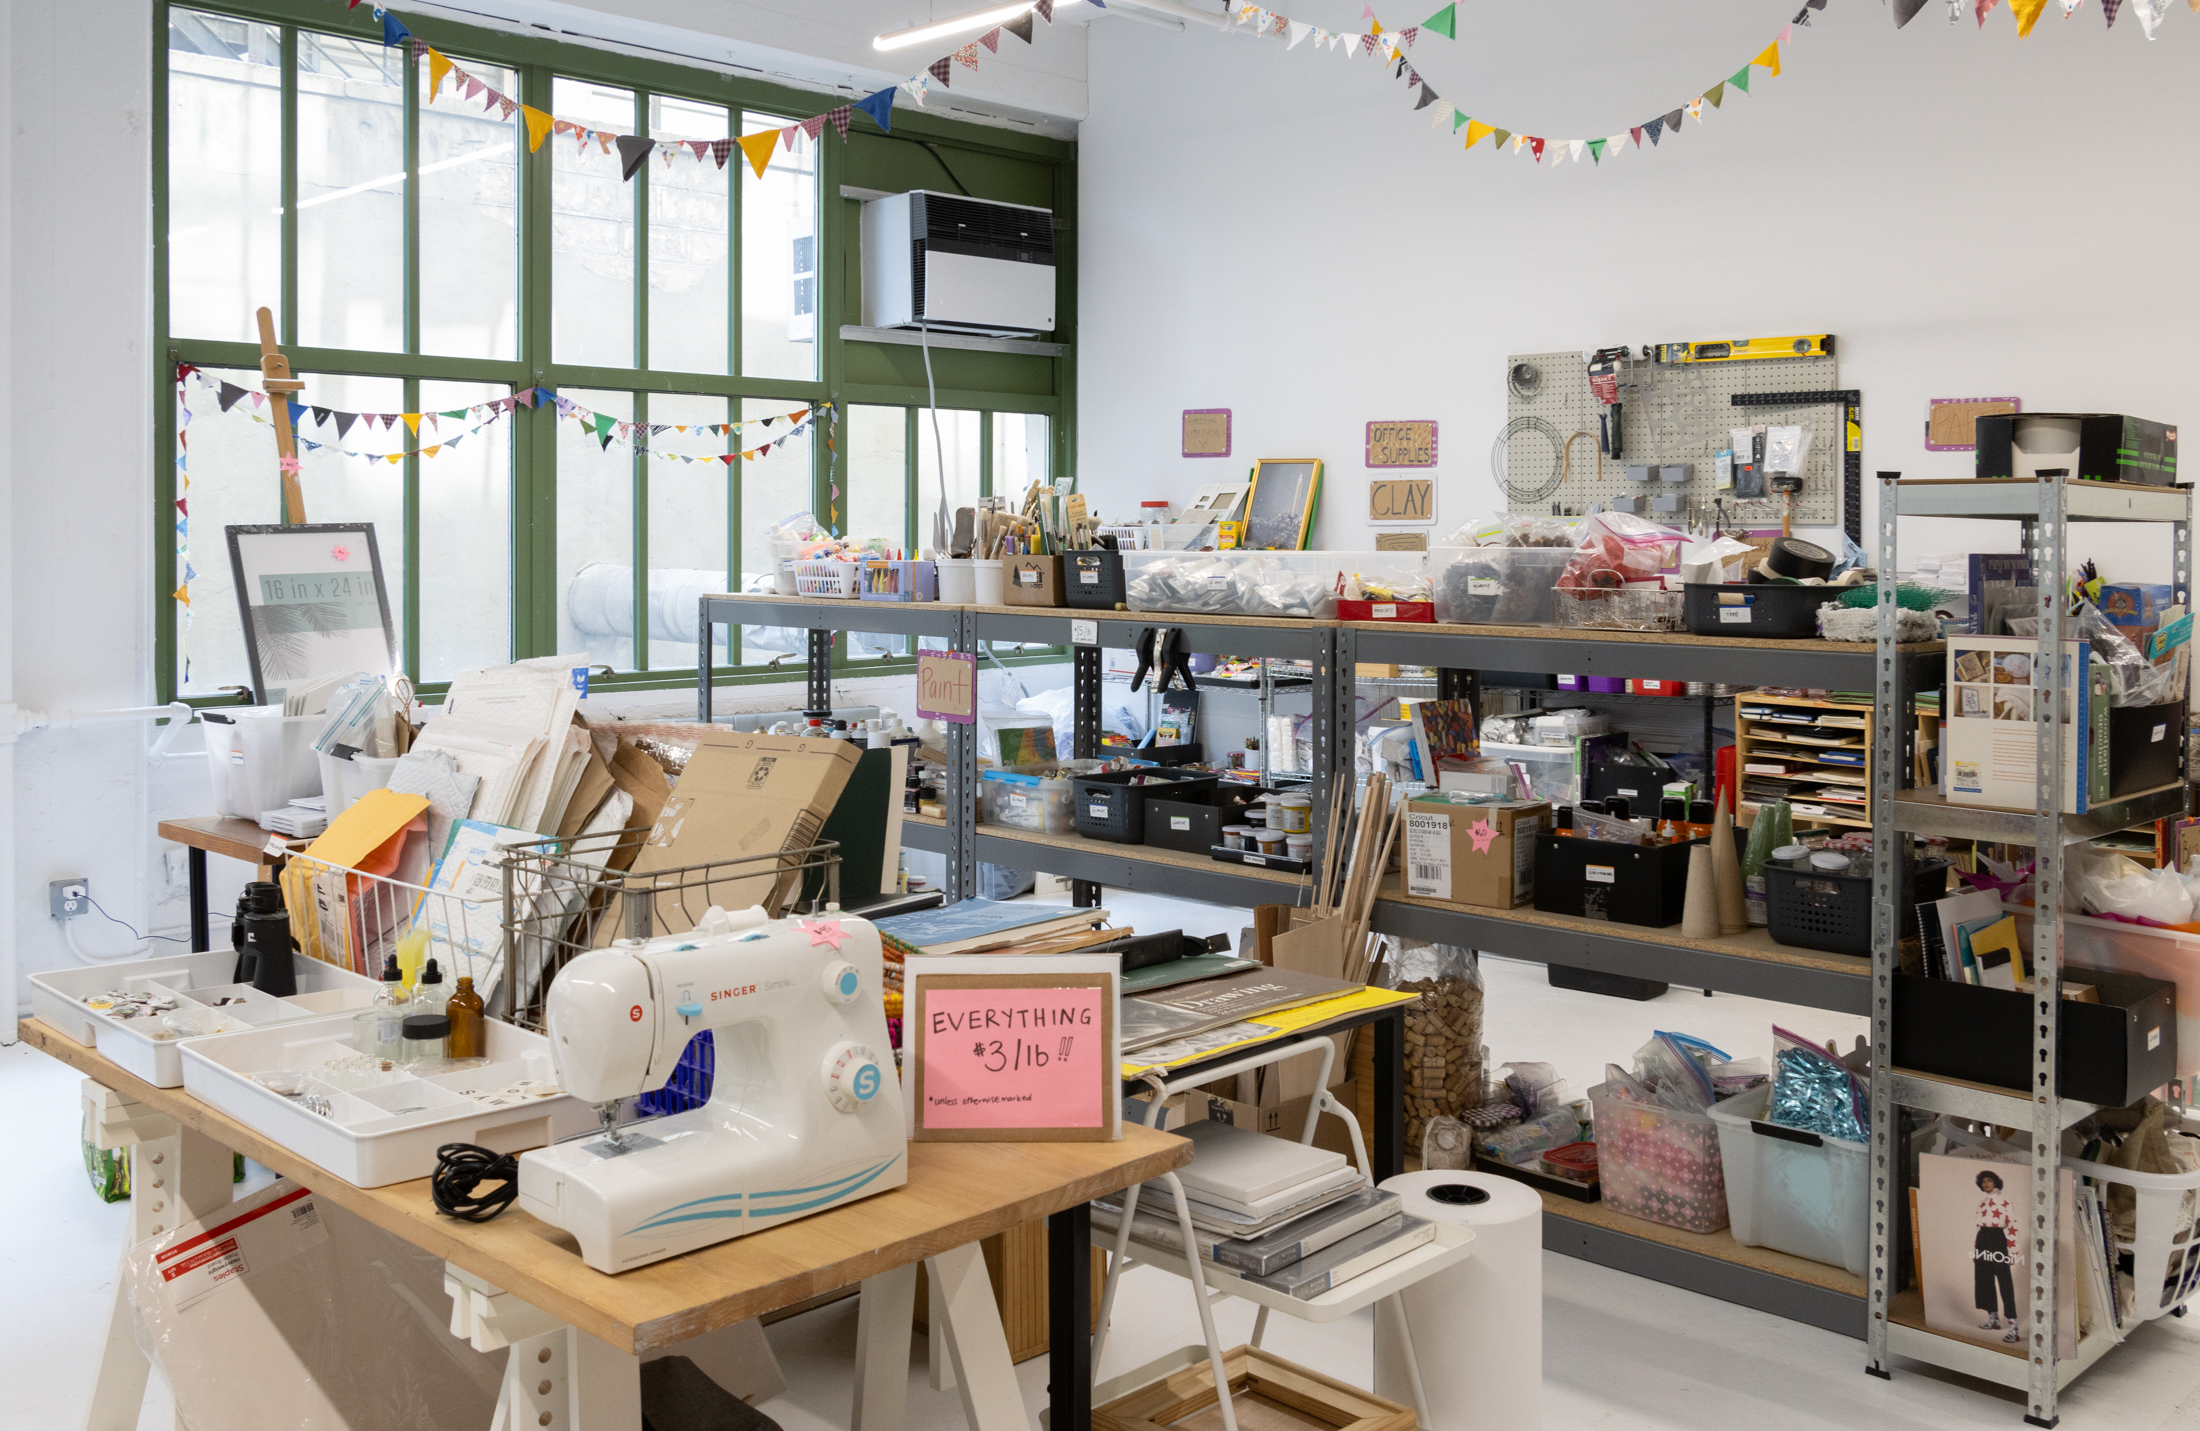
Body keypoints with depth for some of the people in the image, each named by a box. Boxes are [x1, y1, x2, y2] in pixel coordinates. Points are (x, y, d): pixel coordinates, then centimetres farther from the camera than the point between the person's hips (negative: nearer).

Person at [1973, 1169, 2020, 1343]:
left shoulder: (2003, 1198, -8)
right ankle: (1993, 1319, 27)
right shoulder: (1983, 1200, 15)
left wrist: (2012, 1249, -18)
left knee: (2005, 1283, -9)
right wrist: (1976, 1247, 19)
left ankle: (2013, 1327, -11)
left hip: (1997, 1239, -8)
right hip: (1983, 1240, 8)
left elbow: (2012, 1224, -13)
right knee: (1984, 1280, 14)